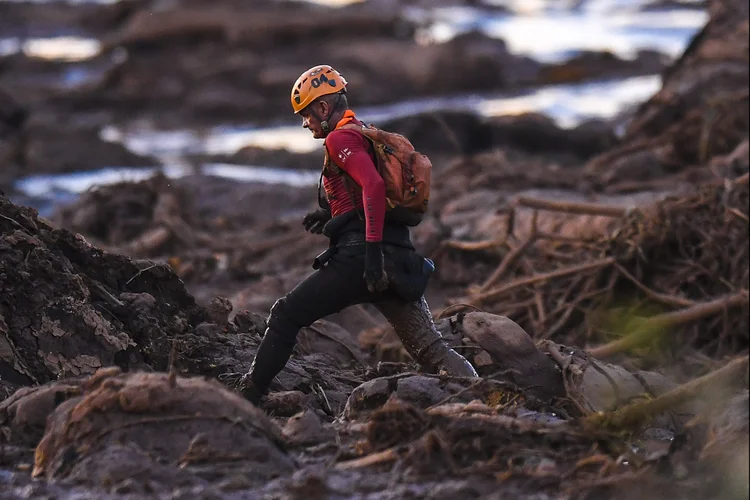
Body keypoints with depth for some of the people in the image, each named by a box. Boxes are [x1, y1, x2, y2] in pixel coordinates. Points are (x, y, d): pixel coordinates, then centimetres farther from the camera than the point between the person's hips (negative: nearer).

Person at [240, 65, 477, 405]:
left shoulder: (340, 139, -4)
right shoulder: (369, 136, 25)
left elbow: (373, 185, -21)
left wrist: (372, 248, -27)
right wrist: (332, 215, 25)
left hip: (361, 254, -8)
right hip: (399, 258, 8)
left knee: (286, 316, 5)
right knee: (430, 349, 2)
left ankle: (248, 396, 8)